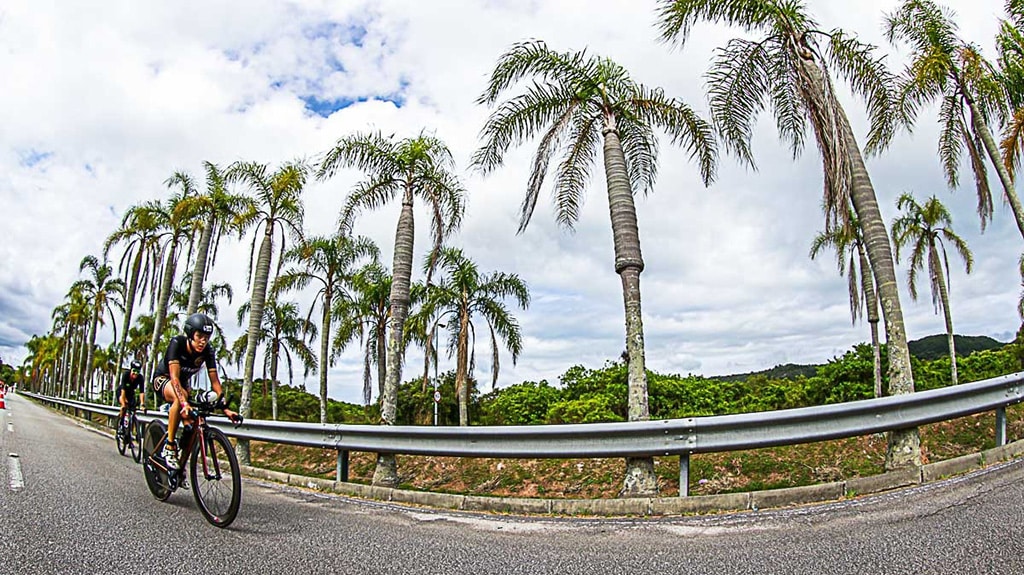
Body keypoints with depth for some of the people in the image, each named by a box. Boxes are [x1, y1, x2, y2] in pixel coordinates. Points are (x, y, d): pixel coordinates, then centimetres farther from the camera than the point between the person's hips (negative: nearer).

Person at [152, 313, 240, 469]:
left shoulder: (208, 351, -21)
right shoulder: (177, 343, -31)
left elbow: (215, 381, -22)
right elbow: (174, 377, -39)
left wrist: (225, 408, -31)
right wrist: (184, 403, -53)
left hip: (184, 381, 4)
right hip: (163, 379, -4)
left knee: (191, 421, -17)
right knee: (180, 397, -37)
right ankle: (169, 446, -25)